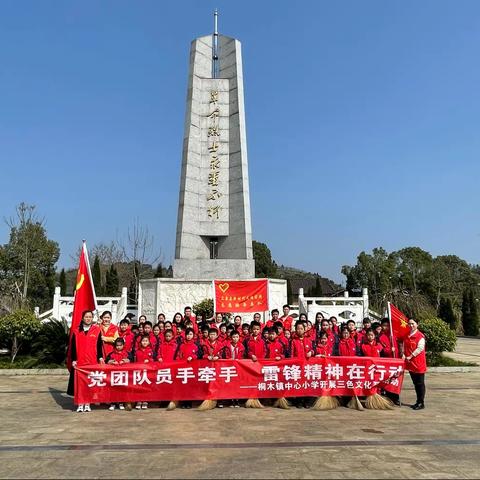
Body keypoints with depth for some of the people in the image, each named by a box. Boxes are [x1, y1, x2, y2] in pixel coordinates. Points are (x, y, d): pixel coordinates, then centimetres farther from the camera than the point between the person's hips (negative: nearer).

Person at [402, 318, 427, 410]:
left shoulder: (420, 336, -10)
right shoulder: (407, 336, 12)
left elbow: (420, 348, -17)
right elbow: (404, 346, 15)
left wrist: (410, 356, -17)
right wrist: (403, 355, -2)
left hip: (418, 363, -7)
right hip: (410, 363, 7)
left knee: (420, 383, 0)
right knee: (415, 383, 14)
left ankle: (421, 403, 7)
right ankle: (418, 401, 23)